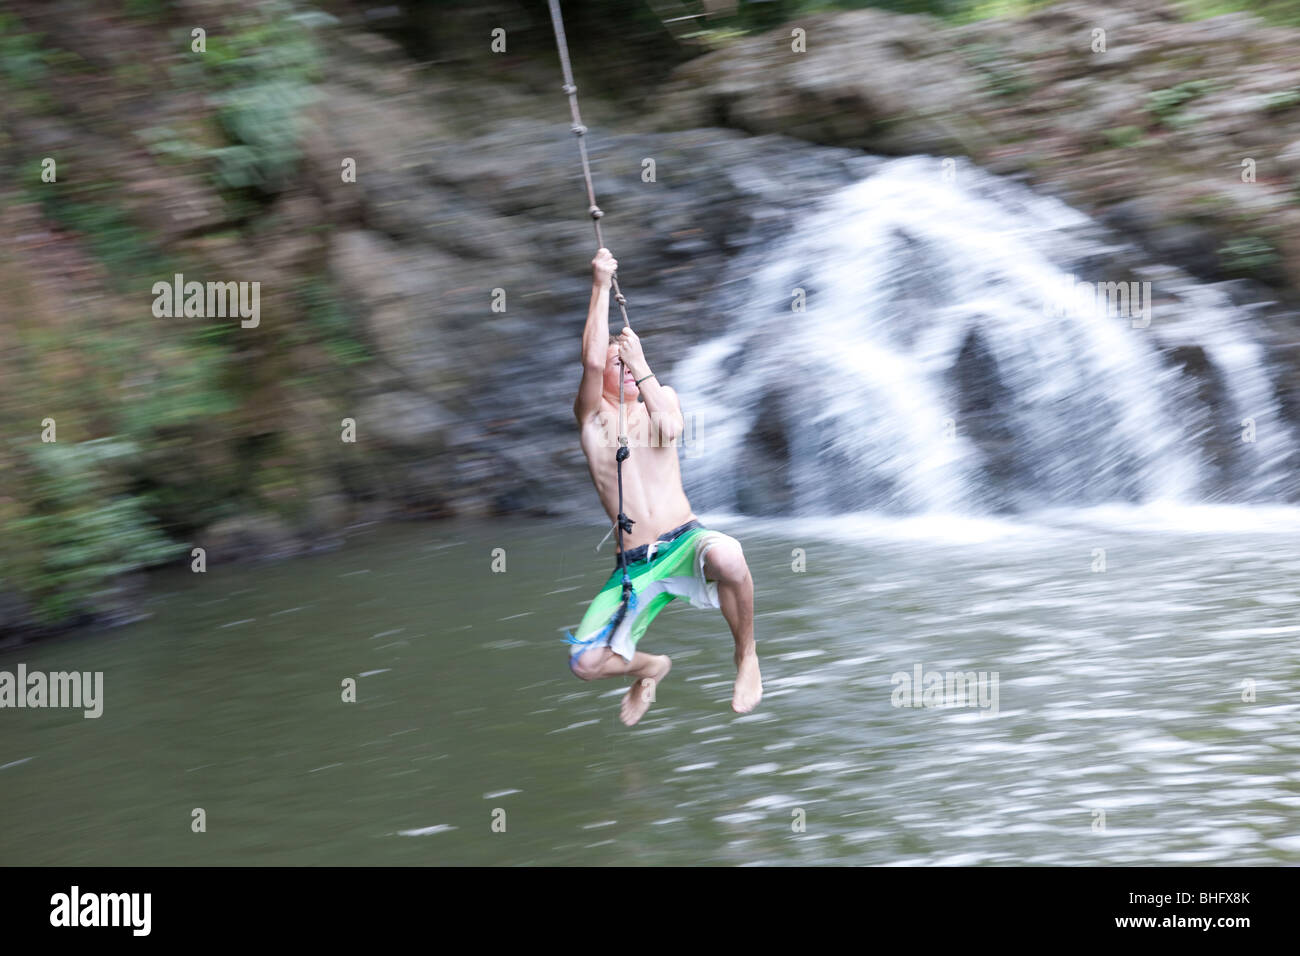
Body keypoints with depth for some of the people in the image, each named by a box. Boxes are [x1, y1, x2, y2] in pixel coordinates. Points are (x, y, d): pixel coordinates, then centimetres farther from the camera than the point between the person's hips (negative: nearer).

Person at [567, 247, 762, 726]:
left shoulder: (663, 399, 13)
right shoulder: (592, 415, 8)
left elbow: (669, 430, -11)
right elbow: (591, 361, -12)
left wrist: (642, 366, -7)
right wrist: (601, 287, -10)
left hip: (685, 542, 0)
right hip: (634, 564, 0)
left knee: (725, 556, -39)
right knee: (585, 662, -14)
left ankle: (747, 656, -10)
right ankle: (649, 668, 23)